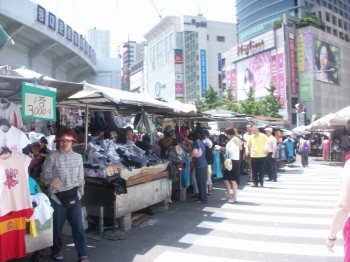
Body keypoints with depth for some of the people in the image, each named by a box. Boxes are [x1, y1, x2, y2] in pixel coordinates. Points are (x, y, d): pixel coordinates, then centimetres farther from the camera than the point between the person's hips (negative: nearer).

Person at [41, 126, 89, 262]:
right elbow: (44, 174, -10)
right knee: (56, 226, 14)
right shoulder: (52, 156, -7)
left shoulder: (78, 157, 4)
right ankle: (56, 250, 38)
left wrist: (81, 190, 19)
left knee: (78, 227, 2)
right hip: (57, 197, -2)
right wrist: (51, 178, -31)